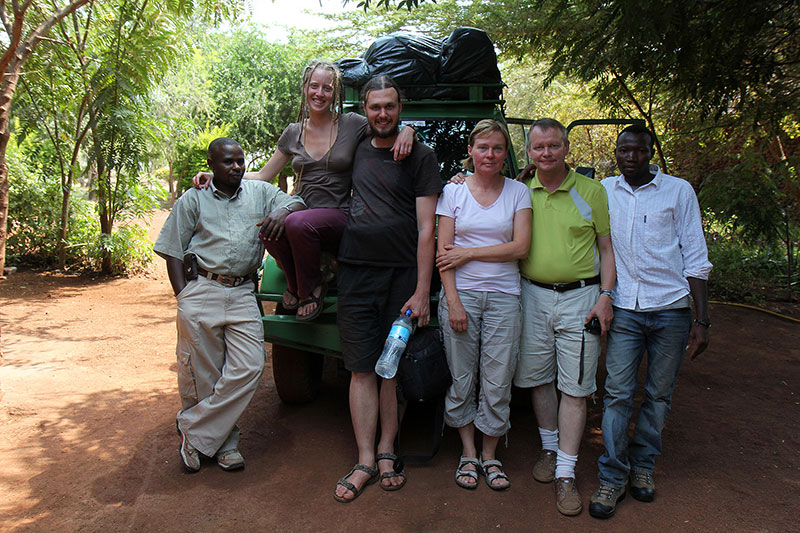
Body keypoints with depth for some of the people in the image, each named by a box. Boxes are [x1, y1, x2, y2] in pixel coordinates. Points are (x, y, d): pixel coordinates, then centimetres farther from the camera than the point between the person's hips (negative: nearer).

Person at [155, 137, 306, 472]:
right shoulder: (193, 200, 11)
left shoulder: (260, 192, 15)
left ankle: (194, 430, 4)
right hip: (201, 291, -1)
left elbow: (297, 203, 7)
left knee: (248, 368, -10)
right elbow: (172, 252, 9)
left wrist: (281, 211, -17)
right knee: (202, 373, 0)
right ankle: (223, 441, 17)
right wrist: (183, 297, -2)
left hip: (242, 294, 2)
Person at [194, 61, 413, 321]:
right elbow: (262, 176, 16)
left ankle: (310, 288, -7)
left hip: (339, 218, -3)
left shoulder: (352, 124, 2)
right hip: (301, 209, 3)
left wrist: (407, 131, -18)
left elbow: (391, 130, 8)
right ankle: (296, 283, 0)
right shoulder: (294, 133, 13)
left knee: (298, 223, -36)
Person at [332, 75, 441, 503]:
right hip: (356, 274, 3)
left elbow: (426, 228, -5)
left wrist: (422, 292, -11)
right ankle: (365, 462, 10)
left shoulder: (420, 157, 1)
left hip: (403, 275, -2)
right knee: (362, 369, 2)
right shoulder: (356, 150, 12)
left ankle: (386, 452, 20)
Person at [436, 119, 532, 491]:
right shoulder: (453, 191, 5)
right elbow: (443, 253, 0)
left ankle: (490, 456, 21)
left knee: (497, 383, 3)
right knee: (462, 378, 6)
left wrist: (468, 253, -9)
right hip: (461, 294, 0)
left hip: (503, 296, 0)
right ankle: (468, 454, 23)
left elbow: (520, 247, -5)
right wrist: (453, 301, -9)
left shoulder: (518, 192, 6)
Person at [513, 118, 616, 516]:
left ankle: (566, 474, 8)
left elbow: (607, 248, 4)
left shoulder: (591, 191, 2)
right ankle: (549, 449, 31)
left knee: (575, 386, 0)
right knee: (537, 378, 10)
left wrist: (605, 296, -6)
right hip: (533, 296, 2)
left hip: (580, 296, -2)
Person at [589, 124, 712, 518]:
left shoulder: (679, 191, 2)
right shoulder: (603, 191, 6)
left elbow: (695, 257, 2)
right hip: (624, 309, 1)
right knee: (617, 393, -2)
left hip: (670, 309, 0)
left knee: (659, 394, 8)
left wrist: (702, 320, -2)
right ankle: (612, 476, 9)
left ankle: (643, 465, 26)